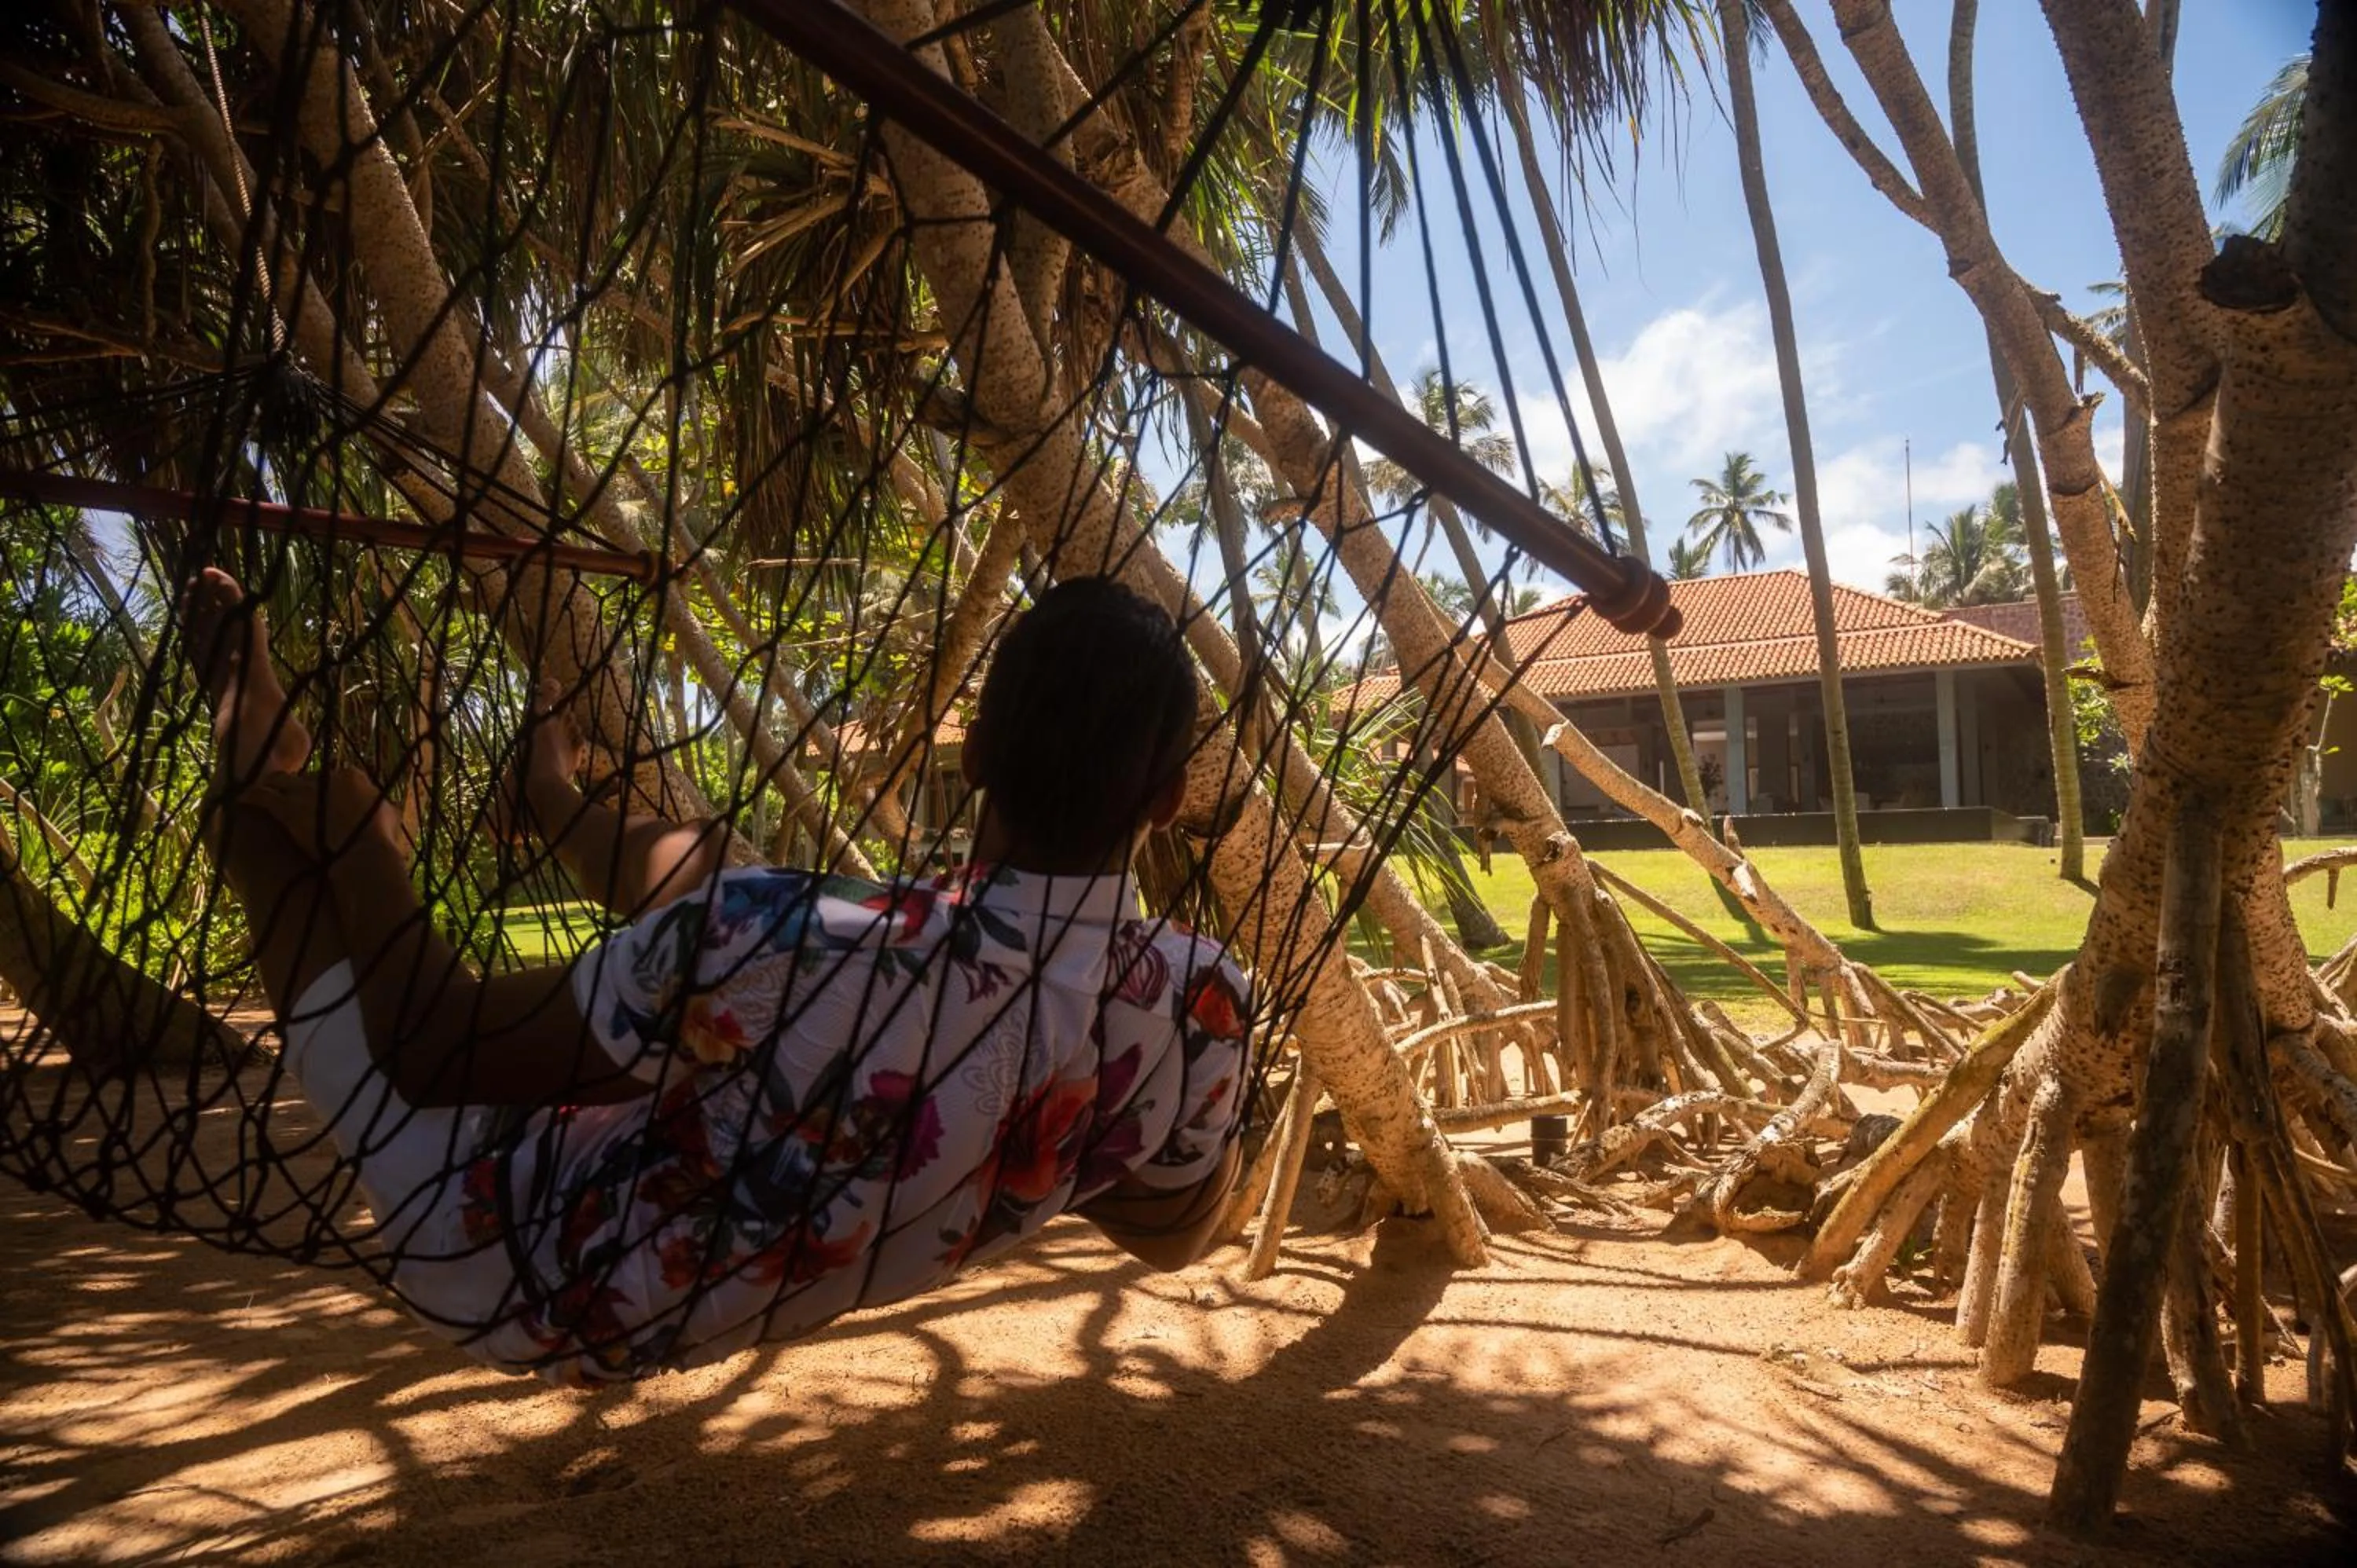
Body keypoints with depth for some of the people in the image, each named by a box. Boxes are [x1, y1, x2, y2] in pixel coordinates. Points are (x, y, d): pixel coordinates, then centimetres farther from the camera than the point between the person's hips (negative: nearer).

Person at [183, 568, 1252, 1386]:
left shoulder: (801, 945, -39)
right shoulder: (1196, 1012, -25)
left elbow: (428, 1050, -21)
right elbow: (1172, 1234, -2)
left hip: (505, 1263, -5)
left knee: (324, 809, 4)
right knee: (687, 857, 16)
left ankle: (259, 751, 37)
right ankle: (558, 812, 46)